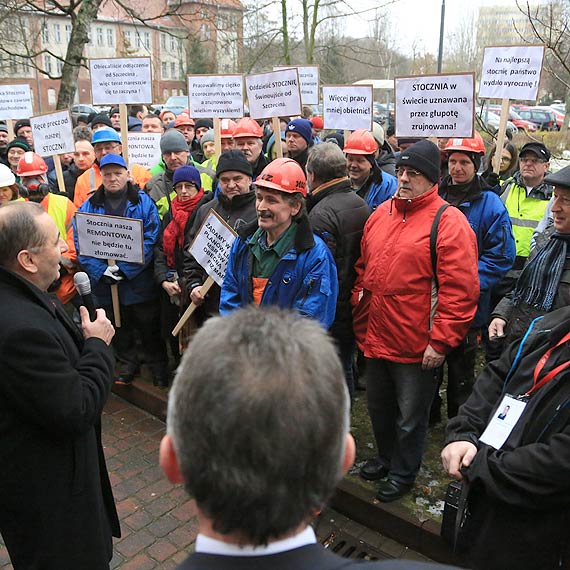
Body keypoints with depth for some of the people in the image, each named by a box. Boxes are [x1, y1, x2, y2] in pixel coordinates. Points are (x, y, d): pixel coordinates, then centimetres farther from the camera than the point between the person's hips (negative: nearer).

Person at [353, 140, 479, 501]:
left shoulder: (449, 223, -14)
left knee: (410, 417, 12)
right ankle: (386, 458, 48)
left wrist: (441, 342, -18)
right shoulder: (380, 214, 8)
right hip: (375, 337, 7)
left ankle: (403, 472, 36)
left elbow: (460, 292, -18)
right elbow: (363, 270, 15)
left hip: (417, 346, -6)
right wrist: (359, 319, 12)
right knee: (379, 407, 23)